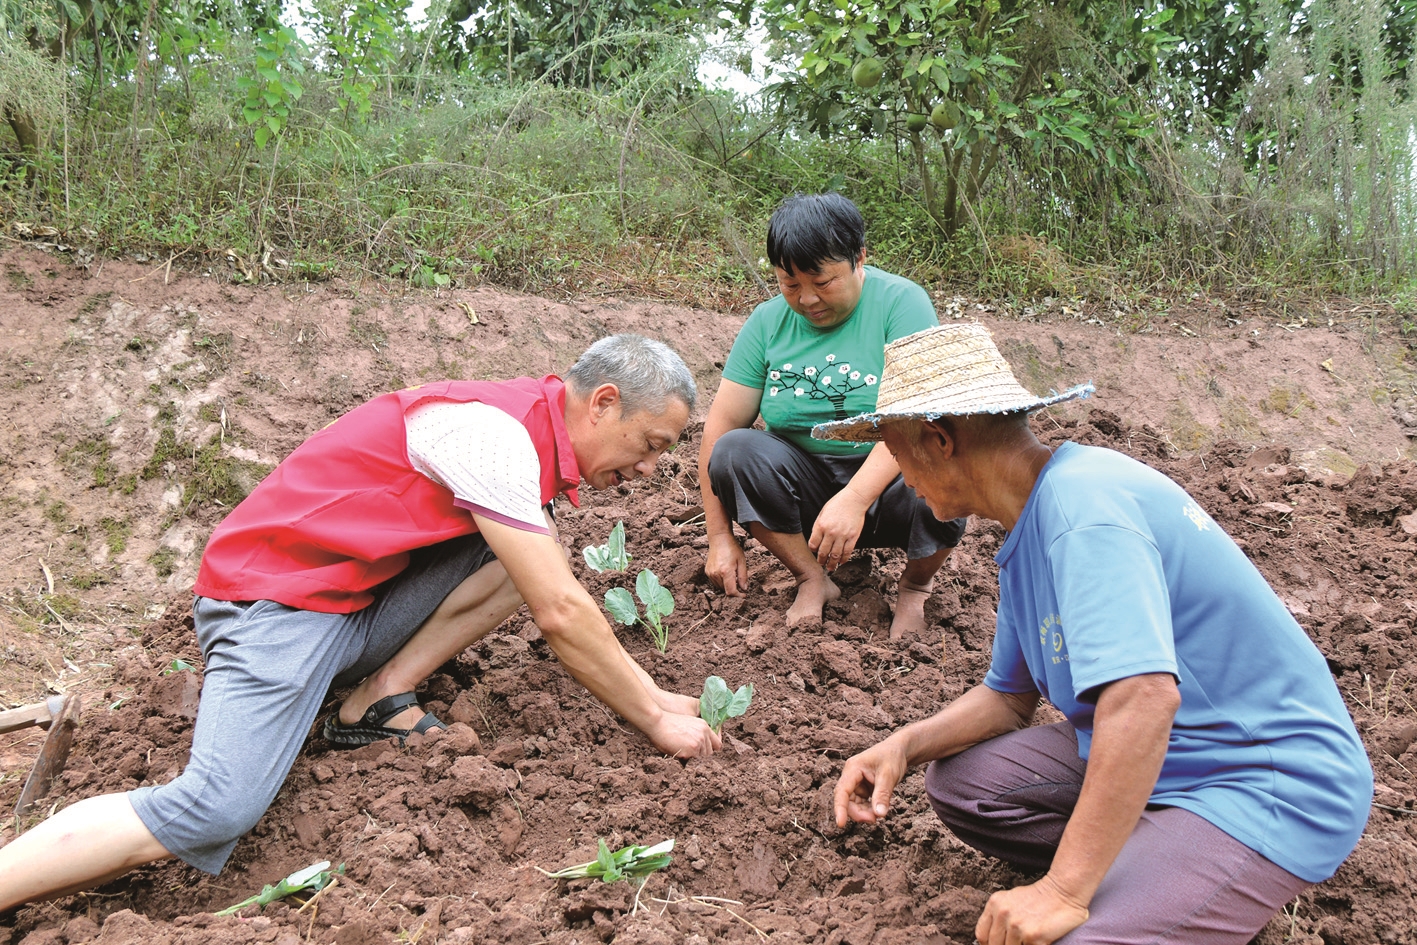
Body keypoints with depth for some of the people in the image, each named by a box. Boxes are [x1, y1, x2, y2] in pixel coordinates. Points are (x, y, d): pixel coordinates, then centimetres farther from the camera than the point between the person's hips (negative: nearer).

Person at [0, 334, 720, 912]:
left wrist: (652, 692, 10)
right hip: (276, 603, -9)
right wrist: (653, 719, -10)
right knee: (214, 812, -29)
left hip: (360, 609, 9)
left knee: (528, 551, -4)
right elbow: (559, 615, -21)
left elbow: (559, 597, 16)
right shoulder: (496, 434, -22)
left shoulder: (528, 430, 7)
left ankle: (380, 698, -3)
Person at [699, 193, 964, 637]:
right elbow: (721, 423, -3)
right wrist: (720, 537, -9)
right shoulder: (768, 321, -2)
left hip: (886, 483, -3)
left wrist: (855, 499, -37)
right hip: (806, 481, 3)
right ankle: (813, 581, -6)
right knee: (734, 450, -23)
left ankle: (915, 585, 0)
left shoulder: (902, 302, -12)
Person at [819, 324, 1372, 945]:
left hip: (1274, 790, -10)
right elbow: (1009, 697, 17)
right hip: (1166, 758, 10)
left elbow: (1144, 697, -35)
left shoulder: (1085, 506, -24)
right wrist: (905, 745, -1)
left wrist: (1064, 890, -32)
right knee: (961, 780, 8)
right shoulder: (1029, 527, 9)